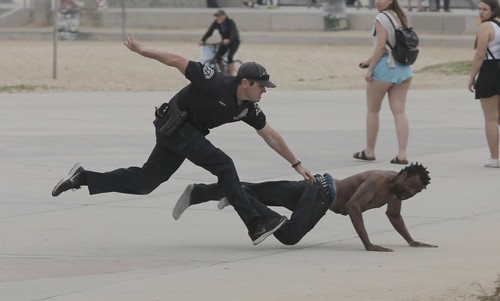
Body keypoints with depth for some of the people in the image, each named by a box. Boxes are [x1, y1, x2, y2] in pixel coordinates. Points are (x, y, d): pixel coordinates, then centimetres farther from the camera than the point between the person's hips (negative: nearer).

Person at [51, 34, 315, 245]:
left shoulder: (248, 109, -2)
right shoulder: (217, 84, -24)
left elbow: (271, 136, 7)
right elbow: (177, 61, -19)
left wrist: (297, 164, 7)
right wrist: (141, 51, -17)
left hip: (187, 131, 9)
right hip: (174, 124, -9)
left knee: (144, 182, 10)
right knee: (222, 164, -18)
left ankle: (83, 178, 17)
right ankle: (256, 225, -20)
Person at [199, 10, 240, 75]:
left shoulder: (230, 22, -24)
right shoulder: (216, 23, -10)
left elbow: (234, 32, -39)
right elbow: (209, 32, -15)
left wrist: (228, 40, -59)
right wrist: (202, 40, -30)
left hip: (234, 41, -5)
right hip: (224, 42, 6)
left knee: (229, 57, -25)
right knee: (217, 56, -11)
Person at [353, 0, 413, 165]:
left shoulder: (382, 18, -11)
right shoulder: (400, 17, 13)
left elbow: (381, 46, -17)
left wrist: (370, 69, -13)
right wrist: (370, 60, 22)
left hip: (384, 67, -7)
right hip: (403, 69, 7)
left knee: (372, 110, 10)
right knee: (399, 111, 2)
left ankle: (369, 151, 19)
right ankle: (402, 154, -5)